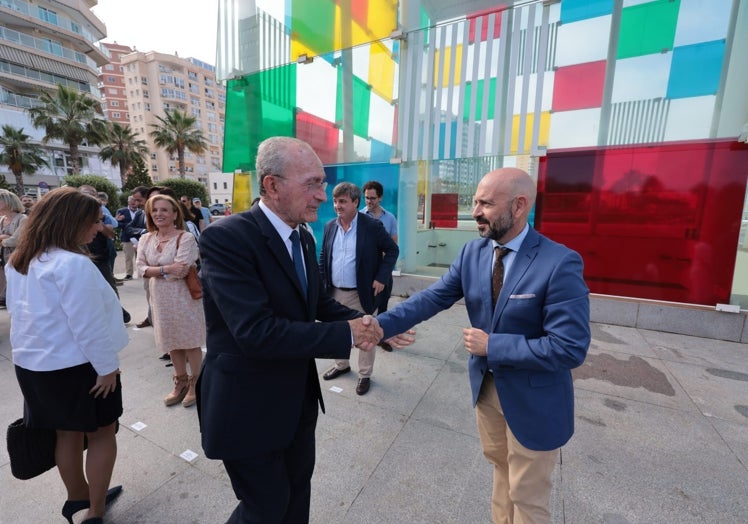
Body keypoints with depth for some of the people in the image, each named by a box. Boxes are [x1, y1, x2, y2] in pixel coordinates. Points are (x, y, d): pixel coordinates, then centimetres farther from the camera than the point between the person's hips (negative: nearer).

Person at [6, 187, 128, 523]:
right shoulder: (73, 263, -24)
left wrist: (37, 348, 23)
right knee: (102, 433, 10)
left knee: (67, 432, 22)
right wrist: (107, 366, -14)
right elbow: (88, 325, -23)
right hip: (76, 366, -8)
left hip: (34, 363, 8)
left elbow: (19, 311, 15)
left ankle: (78, 497, 39)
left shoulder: (18, 261, 6)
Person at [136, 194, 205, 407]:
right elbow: (141, 269, -4)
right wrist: (166, 269, -19)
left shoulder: (185, 238, -15)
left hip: (184, 296, -6)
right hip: (161, 299, 6)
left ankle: (195, 383, 25)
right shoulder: (146, 239, 4)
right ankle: (181, 382, 35)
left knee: (191, 342, 6)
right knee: (172, 342, 17)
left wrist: (154, 271, -11)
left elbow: (180, 271, -22)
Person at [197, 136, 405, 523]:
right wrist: (346, 334, -27)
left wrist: (359, 321, -12)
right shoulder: (227, 238, -24)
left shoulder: (302, 237, 2)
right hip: (248, 407, -7)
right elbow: (256, 332, -32)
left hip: (298, 396, 7)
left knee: (298, 487, 27)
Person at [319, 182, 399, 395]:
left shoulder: (372, 226, -11)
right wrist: (321, 283, 4)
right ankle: (341, 365, 43)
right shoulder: (330, 226, 4)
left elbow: (392, 250, -5)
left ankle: (365, 375, 28)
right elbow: (323, 256, 12)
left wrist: (381, 278, -12)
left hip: (361, 293, -5)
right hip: (335, 292, 5)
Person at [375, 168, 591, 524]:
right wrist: (380, 324, -22)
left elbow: (570, 349, -26)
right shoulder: (472, 253, -7)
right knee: (500, 467, 28)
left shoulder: (560, 263, -24)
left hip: (533, 398, -5)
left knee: (526, 495, 17)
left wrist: (492, 345, -24)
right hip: (485, 384, 5)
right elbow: (432, 298, -11)